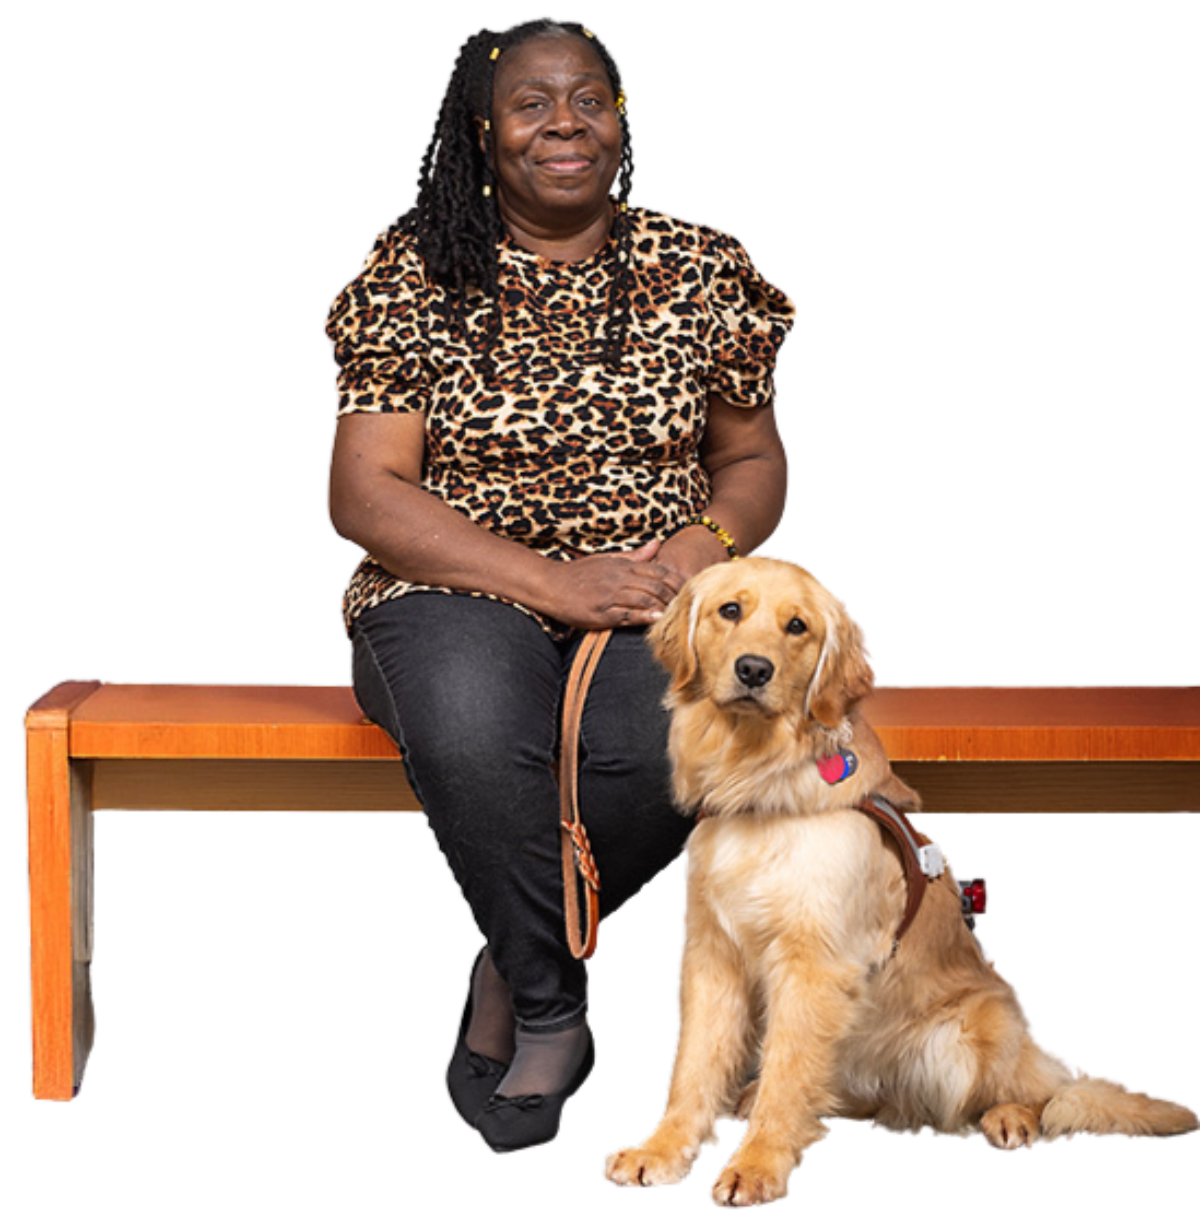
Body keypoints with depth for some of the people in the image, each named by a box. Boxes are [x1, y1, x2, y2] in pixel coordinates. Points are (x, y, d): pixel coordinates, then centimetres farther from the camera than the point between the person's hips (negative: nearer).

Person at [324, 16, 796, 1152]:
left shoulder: (700, 269, 8)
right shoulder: (413, 272, 1)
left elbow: (756, 460, 16)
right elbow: (365, 496, -6)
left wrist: (712, 539, -9)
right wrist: (553, 582, -17)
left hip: (657, 594, 2)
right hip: (459, 590, -1)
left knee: (670, 743, -34)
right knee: (473, 732, -38)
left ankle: (514, 973, -6)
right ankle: (553, 1009, -13)